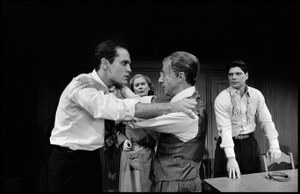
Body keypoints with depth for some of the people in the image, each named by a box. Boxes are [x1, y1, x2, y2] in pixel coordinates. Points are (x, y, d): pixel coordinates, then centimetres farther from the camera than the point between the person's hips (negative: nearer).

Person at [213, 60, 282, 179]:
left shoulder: (256, 95, -2)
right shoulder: (221, 99, -14)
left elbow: (266, 121, 0)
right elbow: (225, 129, -21)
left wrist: (274, 146, -10)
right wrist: (231, 157, -28)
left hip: (250, 143, 4)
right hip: (228, 144, -3)